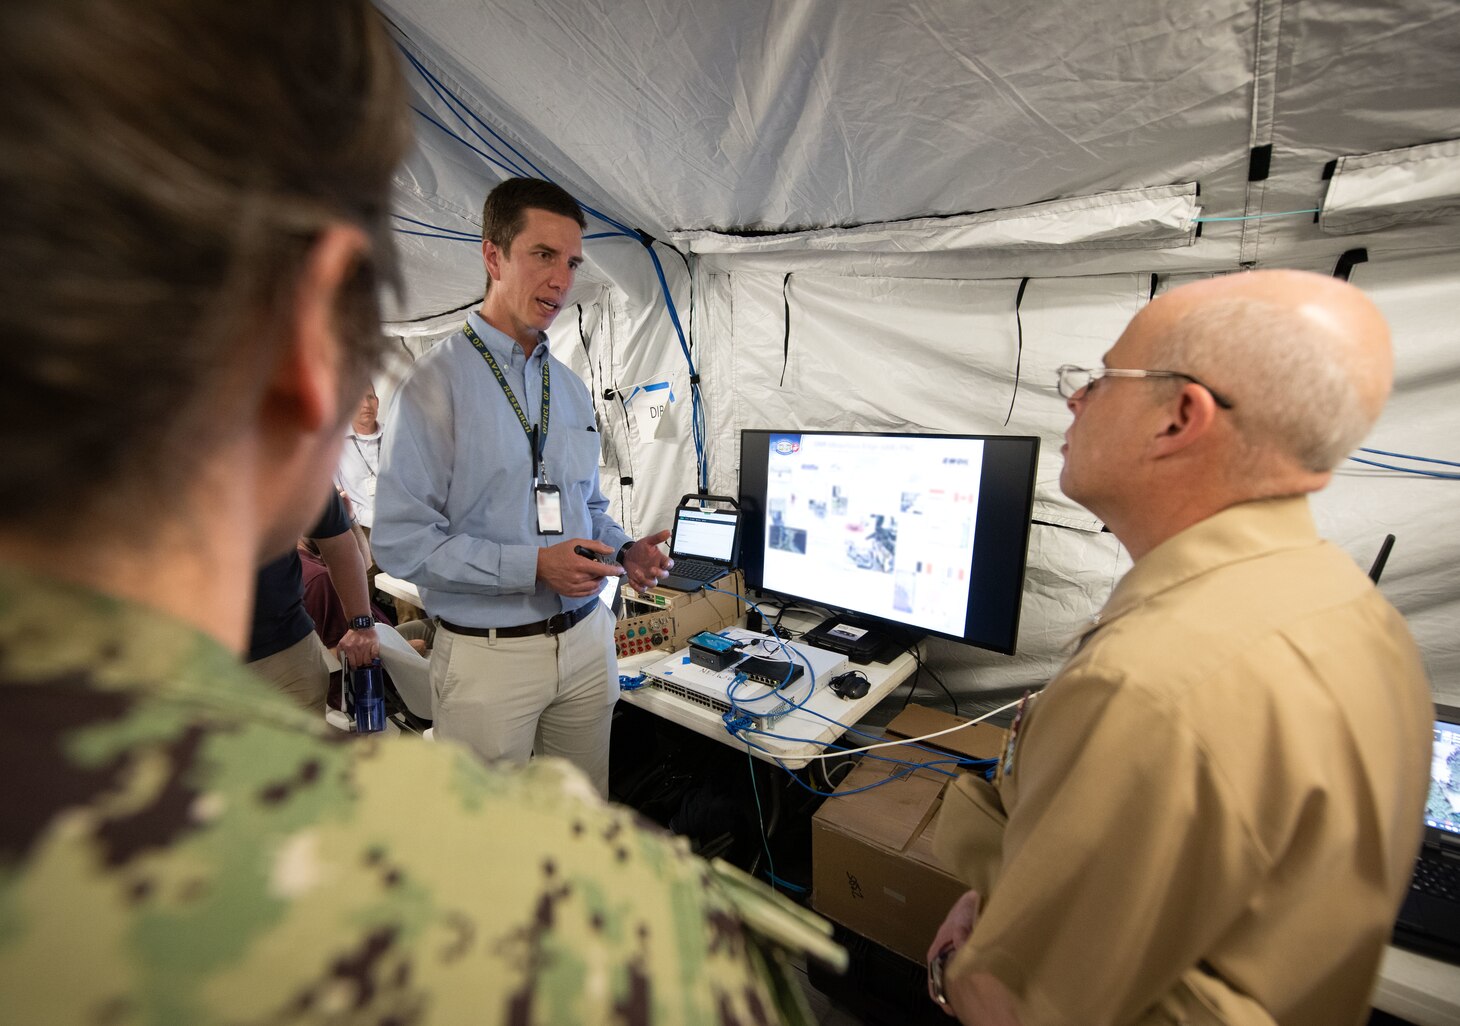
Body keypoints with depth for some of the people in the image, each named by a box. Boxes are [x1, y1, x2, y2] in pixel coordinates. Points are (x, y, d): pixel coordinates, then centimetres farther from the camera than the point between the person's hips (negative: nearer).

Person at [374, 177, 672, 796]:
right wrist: (533, 565, -23)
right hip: (488, 655, -5)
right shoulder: (435, 383, -10)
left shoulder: (571, 389, 10)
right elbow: (401, 542, -15)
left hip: (585, 639, 6)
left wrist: (625, 552, -3)